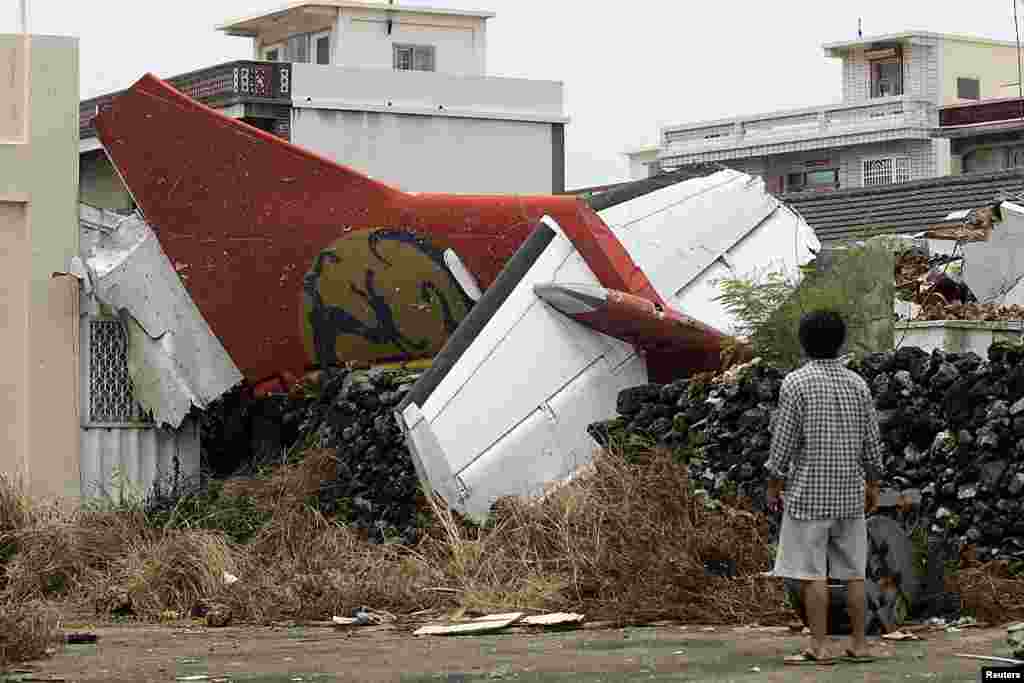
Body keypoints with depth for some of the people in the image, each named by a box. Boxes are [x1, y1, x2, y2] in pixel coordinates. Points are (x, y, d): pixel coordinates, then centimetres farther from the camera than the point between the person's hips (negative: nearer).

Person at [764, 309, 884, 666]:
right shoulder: (857, 383, 5)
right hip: (850, 491, 5)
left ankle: (818, 648, -5)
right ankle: (859, 644, 9)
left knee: (811, 571, -3)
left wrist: (773, 487, -2)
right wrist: (872, 485, 18)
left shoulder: (796, 382, -9)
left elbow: (783, 440, -10)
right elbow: (872, 441, 8)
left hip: (809, 491, -5)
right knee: (852, 570, 8)